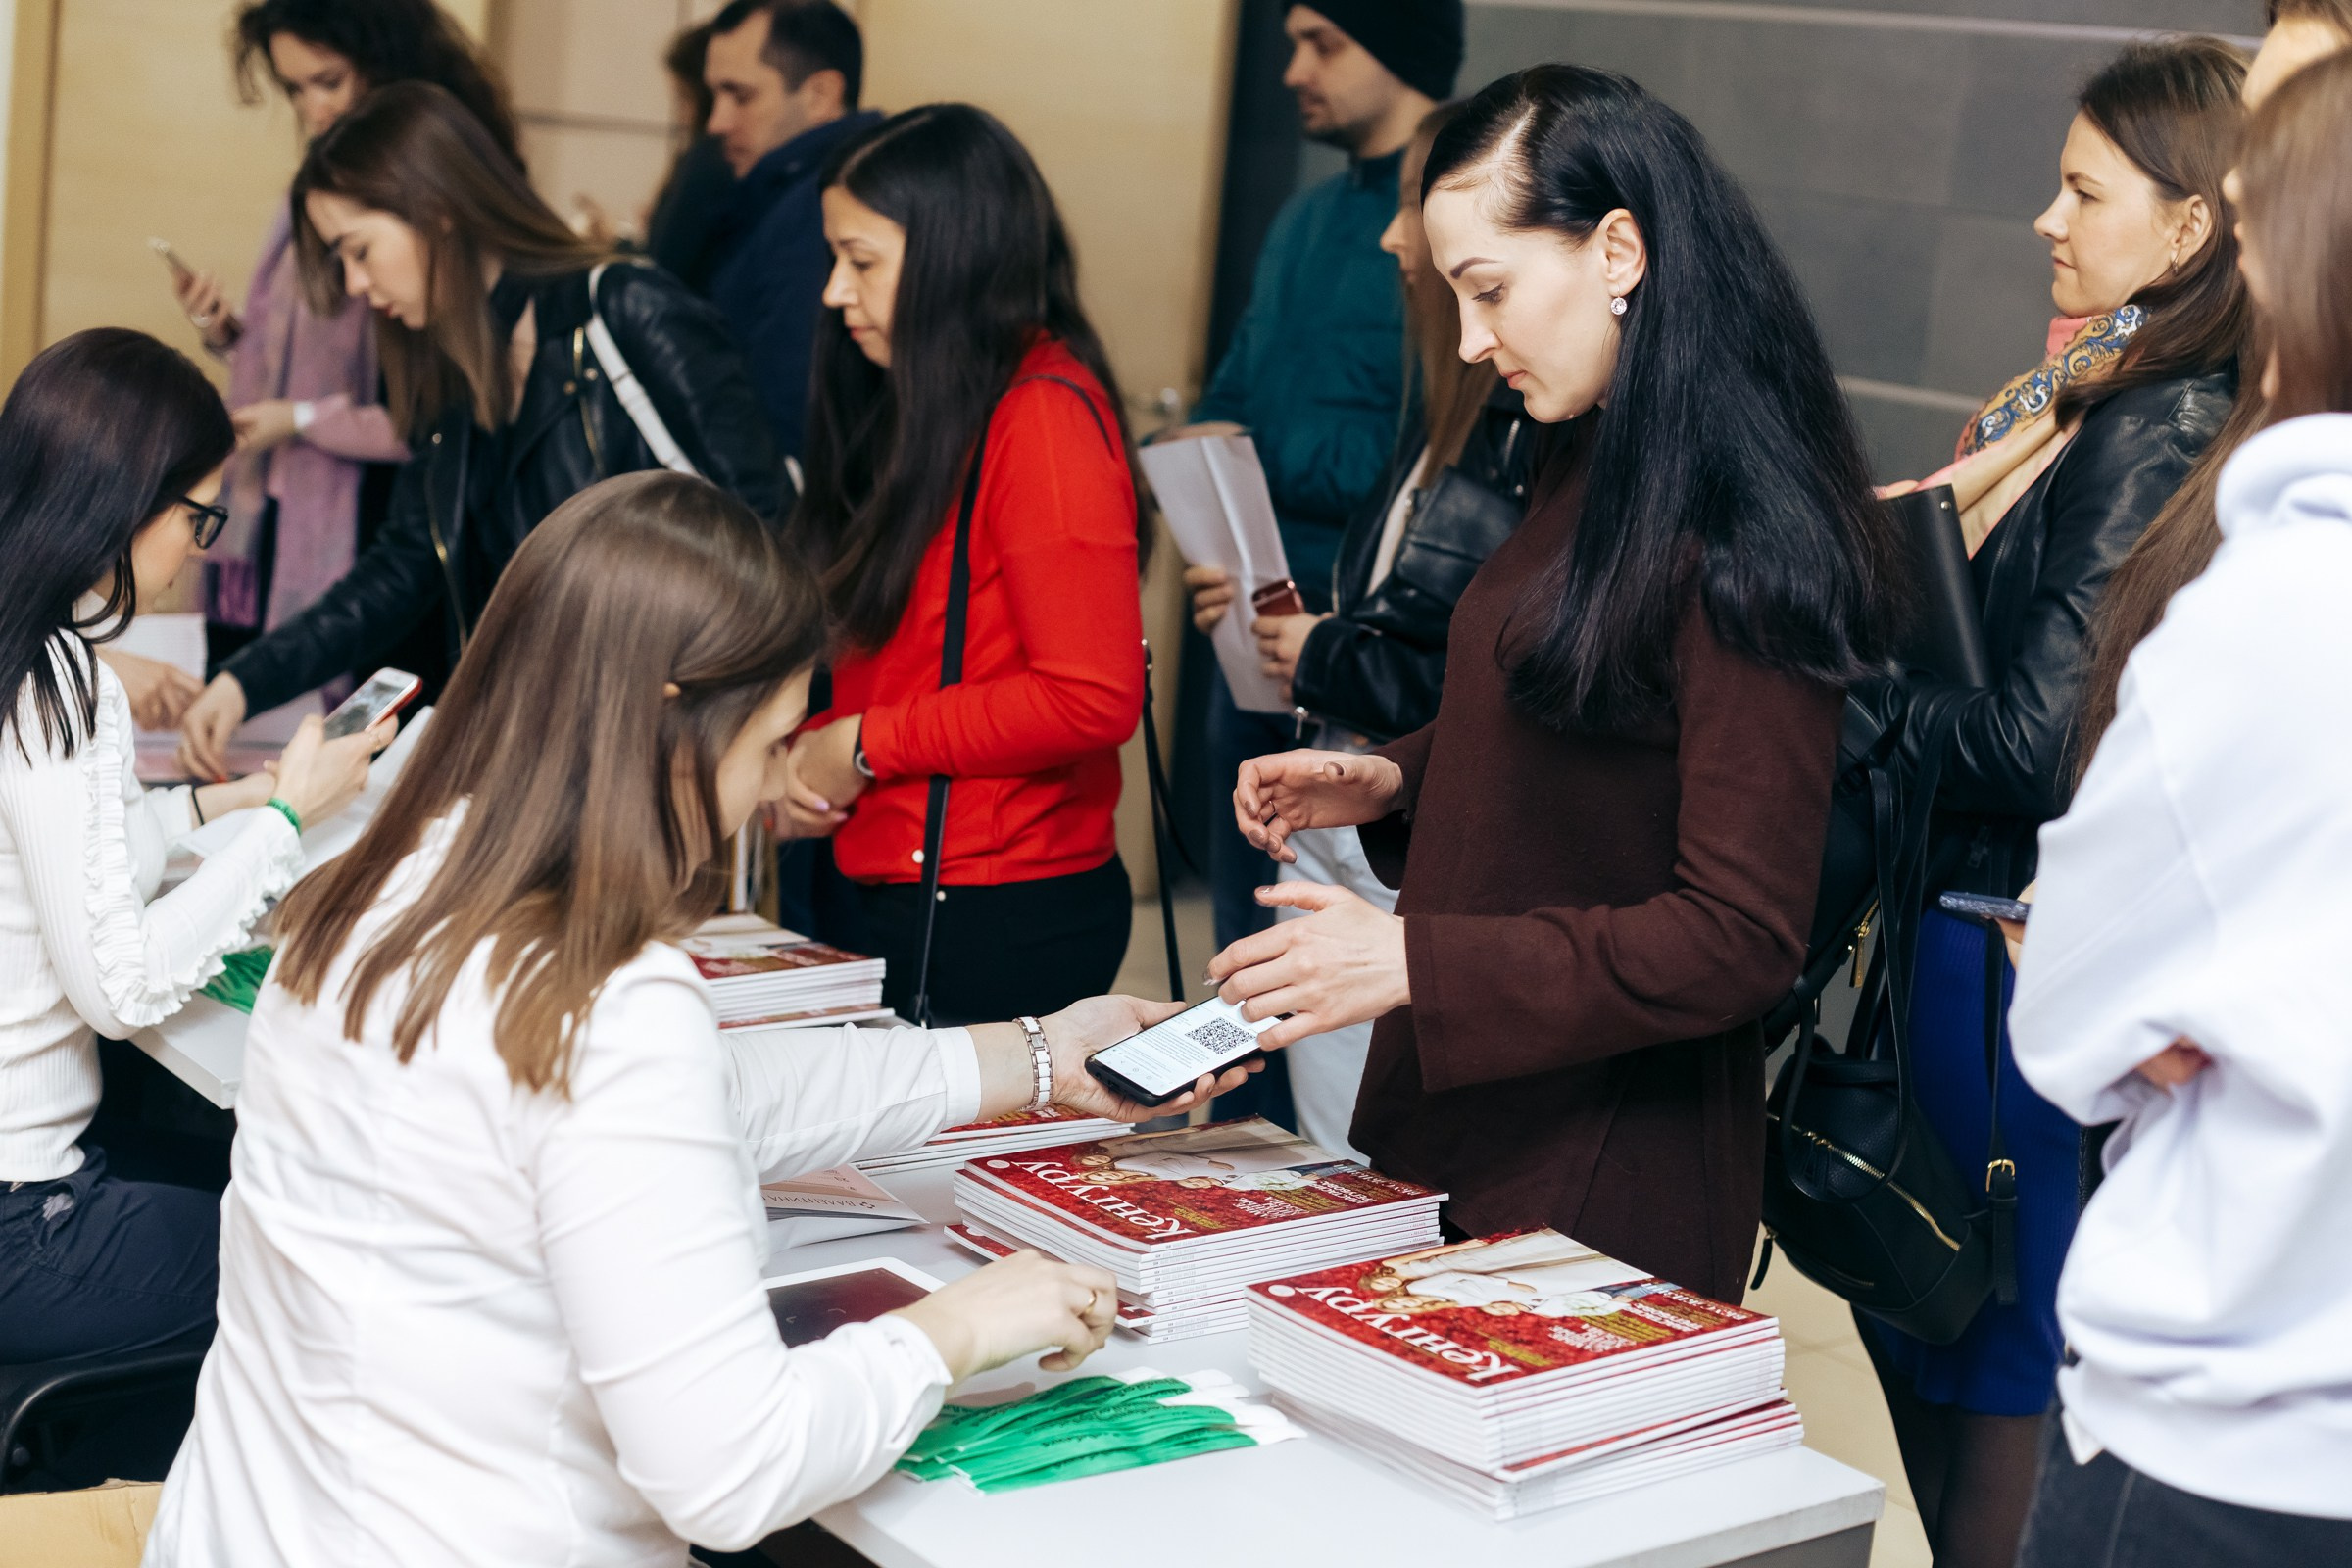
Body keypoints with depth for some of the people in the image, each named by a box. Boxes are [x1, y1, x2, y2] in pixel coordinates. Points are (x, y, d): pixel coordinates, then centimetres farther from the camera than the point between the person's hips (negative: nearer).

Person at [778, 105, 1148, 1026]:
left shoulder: (1047, 414, -13)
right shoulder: (924, 410, 15)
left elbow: (1093, 697, -20)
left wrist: (864, 744, -11)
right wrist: (810, 759, 2)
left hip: (1004, 916, -8)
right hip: (901, 895, 8)